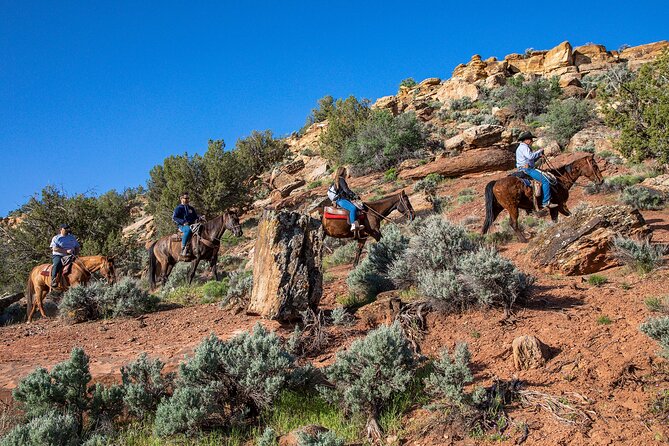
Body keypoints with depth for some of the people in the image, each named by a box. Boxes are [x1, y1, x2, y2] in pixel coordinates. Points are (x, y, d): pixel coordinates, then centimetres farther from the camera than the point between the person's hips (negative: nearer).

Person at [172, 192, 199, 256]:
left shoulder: (191, 208, 24)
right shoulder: (178, 208, 8)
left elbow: (196, 216, 28)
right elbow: (174, 217, -2)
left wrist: (197, 219, 3)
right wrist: (183, 222, -16)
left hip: (191, 225, 5)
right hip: (182, 226, -5)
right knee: (188, 230, -39)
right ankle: (183, 248, -38)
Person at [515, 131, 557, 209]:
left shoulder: (525, 147, 23)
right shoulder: (523, 147, -12)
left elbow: (531, 160, 24)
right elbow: (530, 156, -29)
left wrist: (539, 155, 9)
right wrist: (539, 151, -15)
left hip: (528, 169, 12)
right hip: (526, 170, -12)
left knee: (545, 177, 18)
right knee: (545, 180, -16)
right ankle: (546, 202, -16)